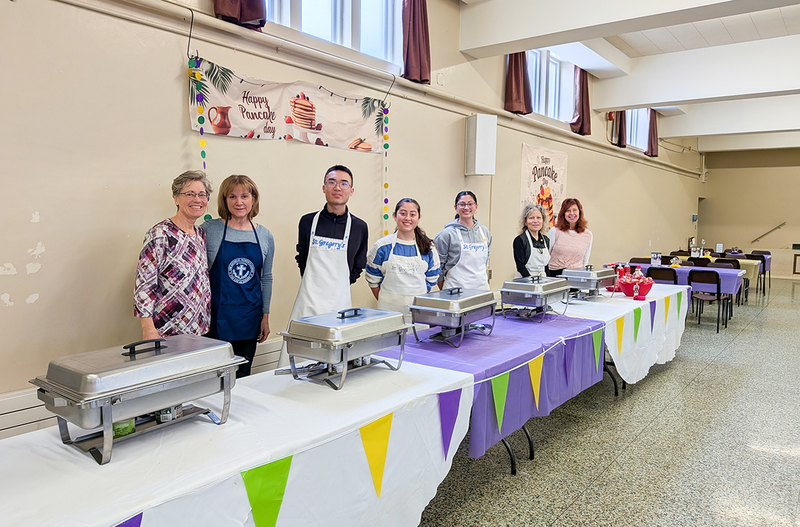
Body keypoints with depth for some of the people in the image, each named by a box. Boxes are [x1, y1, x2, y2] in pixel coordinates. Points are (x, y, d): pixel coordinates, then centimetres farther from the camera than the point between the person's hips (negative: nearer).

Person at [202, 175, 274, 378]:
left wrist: (265, 315, 11)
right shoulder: (210, 230, -4)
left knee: (243, 375, 12)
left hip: (250, 318, 3)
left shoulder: (265, 236, 5)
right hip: (217, 316, -3)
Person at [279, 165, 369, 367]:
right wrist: (314, 282, 11)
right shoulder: (308, 221, 5)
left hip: (340, 304, 0)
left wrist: (336, 285, 7)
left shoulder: (359, 227, 3)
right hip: (308, 302, 1)